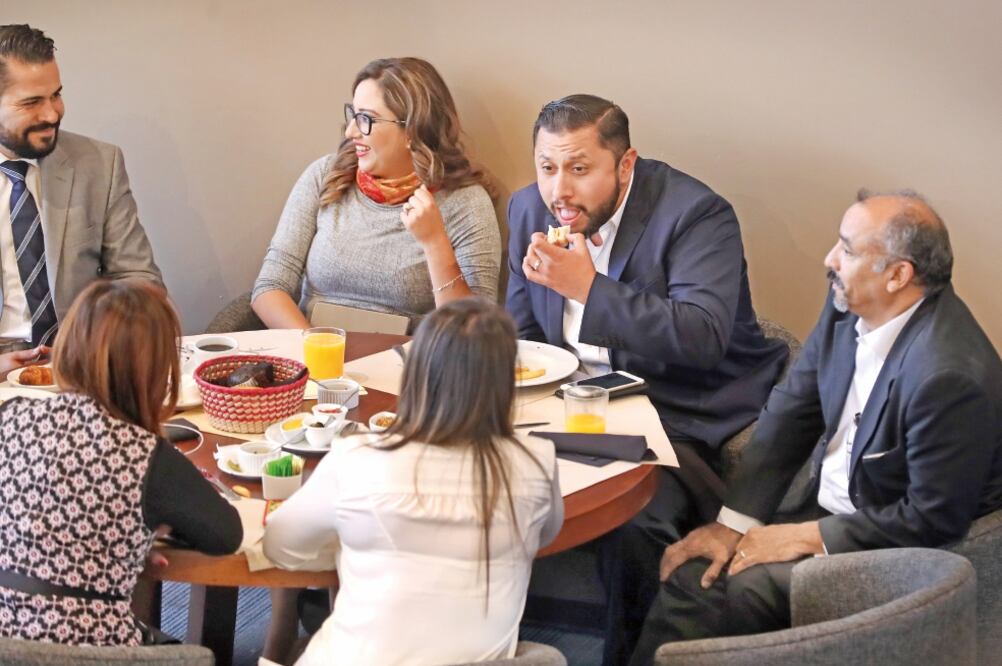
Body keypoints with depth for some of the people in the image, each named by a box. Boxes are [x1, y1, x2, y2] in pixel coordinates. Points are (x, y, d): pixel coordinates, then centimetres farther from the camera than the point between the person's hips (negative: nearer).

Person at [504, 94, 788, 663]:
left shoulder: (697, 214, -15)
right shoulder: (531, 210, 6)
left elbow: (703, 337, -28)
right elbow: (521, 335, 16)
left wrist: (587, 286, -27)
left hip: (688, 420, -6)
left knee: (635, 526, -31)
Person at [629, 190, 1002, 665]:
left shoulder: (951, 374, -30)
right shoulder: (849, 307, -6)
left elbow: (934, 519, -23)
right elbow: (791, 411, 1)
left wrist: (810, 537, -17)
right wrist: (733, 522, -6)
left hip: (894, 548, -7)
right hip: (826, 505, 7)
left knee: (738, 588, -20)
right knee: (691, 574, -7)